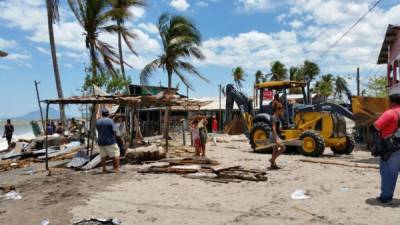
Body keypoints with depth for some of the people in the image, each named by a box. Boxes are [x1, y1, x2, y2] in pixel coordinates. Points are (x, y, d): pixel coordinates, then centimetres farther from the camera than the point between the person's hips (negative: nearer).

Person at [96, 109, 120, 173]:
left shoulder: (97, 122, 5)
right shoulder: (110, 121, -11)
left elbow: (98, 131, 14)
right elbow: (114, 130, -17)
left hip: (100, 141, 5)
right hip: (110, 141, -5)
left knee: (103, 156, 11)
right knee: (116, 154, 3)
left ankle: (104, 169, 11)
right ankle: (116, 168, 0)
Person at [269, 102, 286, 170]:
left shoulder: (277, 117, 13)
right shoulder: (274, 117, -16)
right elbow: (273, 129, -23)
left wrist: (277, 138, 22)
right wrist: (276, 139, -27)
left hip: (276, 136, 10)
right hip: (274, 136, -10)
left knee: (275, 151, 12)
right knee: (283, 148, -13)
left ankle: (272, 165, 18)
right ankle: (272, 159, -5)